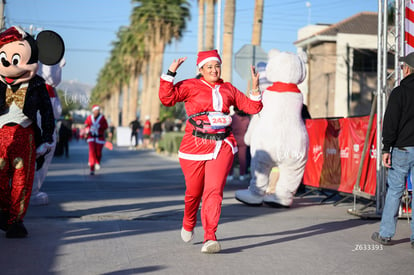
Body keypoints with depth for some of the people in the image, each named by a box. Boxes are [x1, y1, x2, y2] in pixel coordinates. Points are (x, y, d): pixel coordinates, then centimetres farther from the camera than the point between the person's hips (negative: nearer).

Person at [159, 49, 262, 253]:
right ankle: (188, 225, 41)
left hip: (222, 146, 1)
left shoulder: (228, 89, 14)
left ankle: (210, 238, -16)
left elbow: (252, 107, 18)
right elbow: (167, 98, -11)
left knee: (214, 190, -14)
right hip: (195, 146, -1)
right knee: (194, 191, 11)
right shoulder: (191, 86, 2)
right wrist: (170, 74, -16)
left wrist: (255, 87, 5)